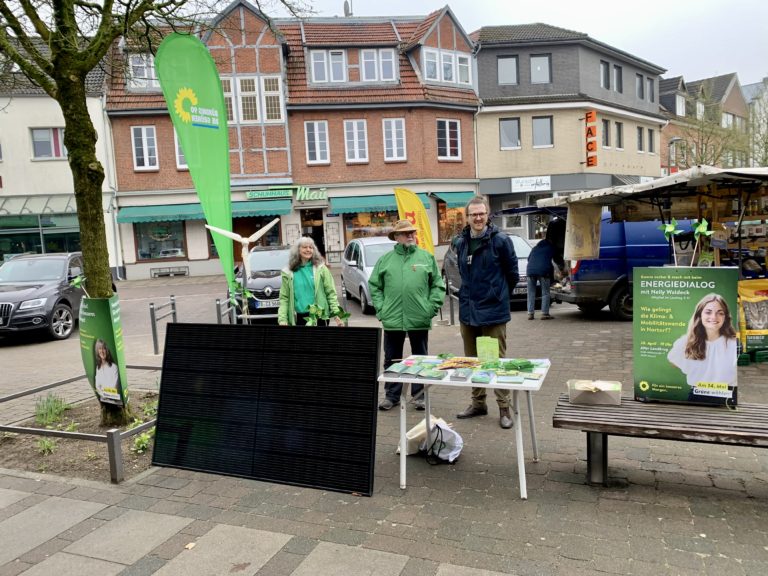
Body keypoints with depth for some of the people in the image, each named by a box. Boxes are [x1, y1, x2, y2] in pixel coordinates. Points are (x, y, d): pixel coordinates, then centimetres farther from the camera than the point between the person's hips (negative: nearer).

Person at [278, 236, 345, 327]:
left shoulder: (321, 268, 2)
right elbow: (284, 298, 3)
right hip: (300, 318, 1)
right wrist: (282, 319, -8)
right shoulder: (289, 273, 4)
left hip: (319, 317, -1)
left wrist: (336, 313, -10)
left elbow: (331, 292, 0)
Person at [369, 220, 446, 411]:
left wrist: (432, 307, -5)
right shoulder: (385, 259, 5)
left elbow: (438, 285, 4)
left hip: (419, 319, 0)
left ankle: (419, 396, 23)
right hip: (392, 320, 1)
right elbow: (374, 286, 8)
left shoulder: (427, 257, 3)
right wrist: (380, 309, -1)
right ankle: (391, 395, 23)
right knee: (392, 359, 10)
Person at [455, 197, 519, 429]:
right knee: (471, 360, 14)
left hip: (493, 311, -5)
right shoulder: (461, 243, 6)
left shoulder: (500, 240, -10)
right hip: (468, 310, 6)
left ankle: (504, 409, 13)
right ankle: (478, 403, 29)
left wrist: (497, 294, 9)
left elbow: (512, 273, -1)